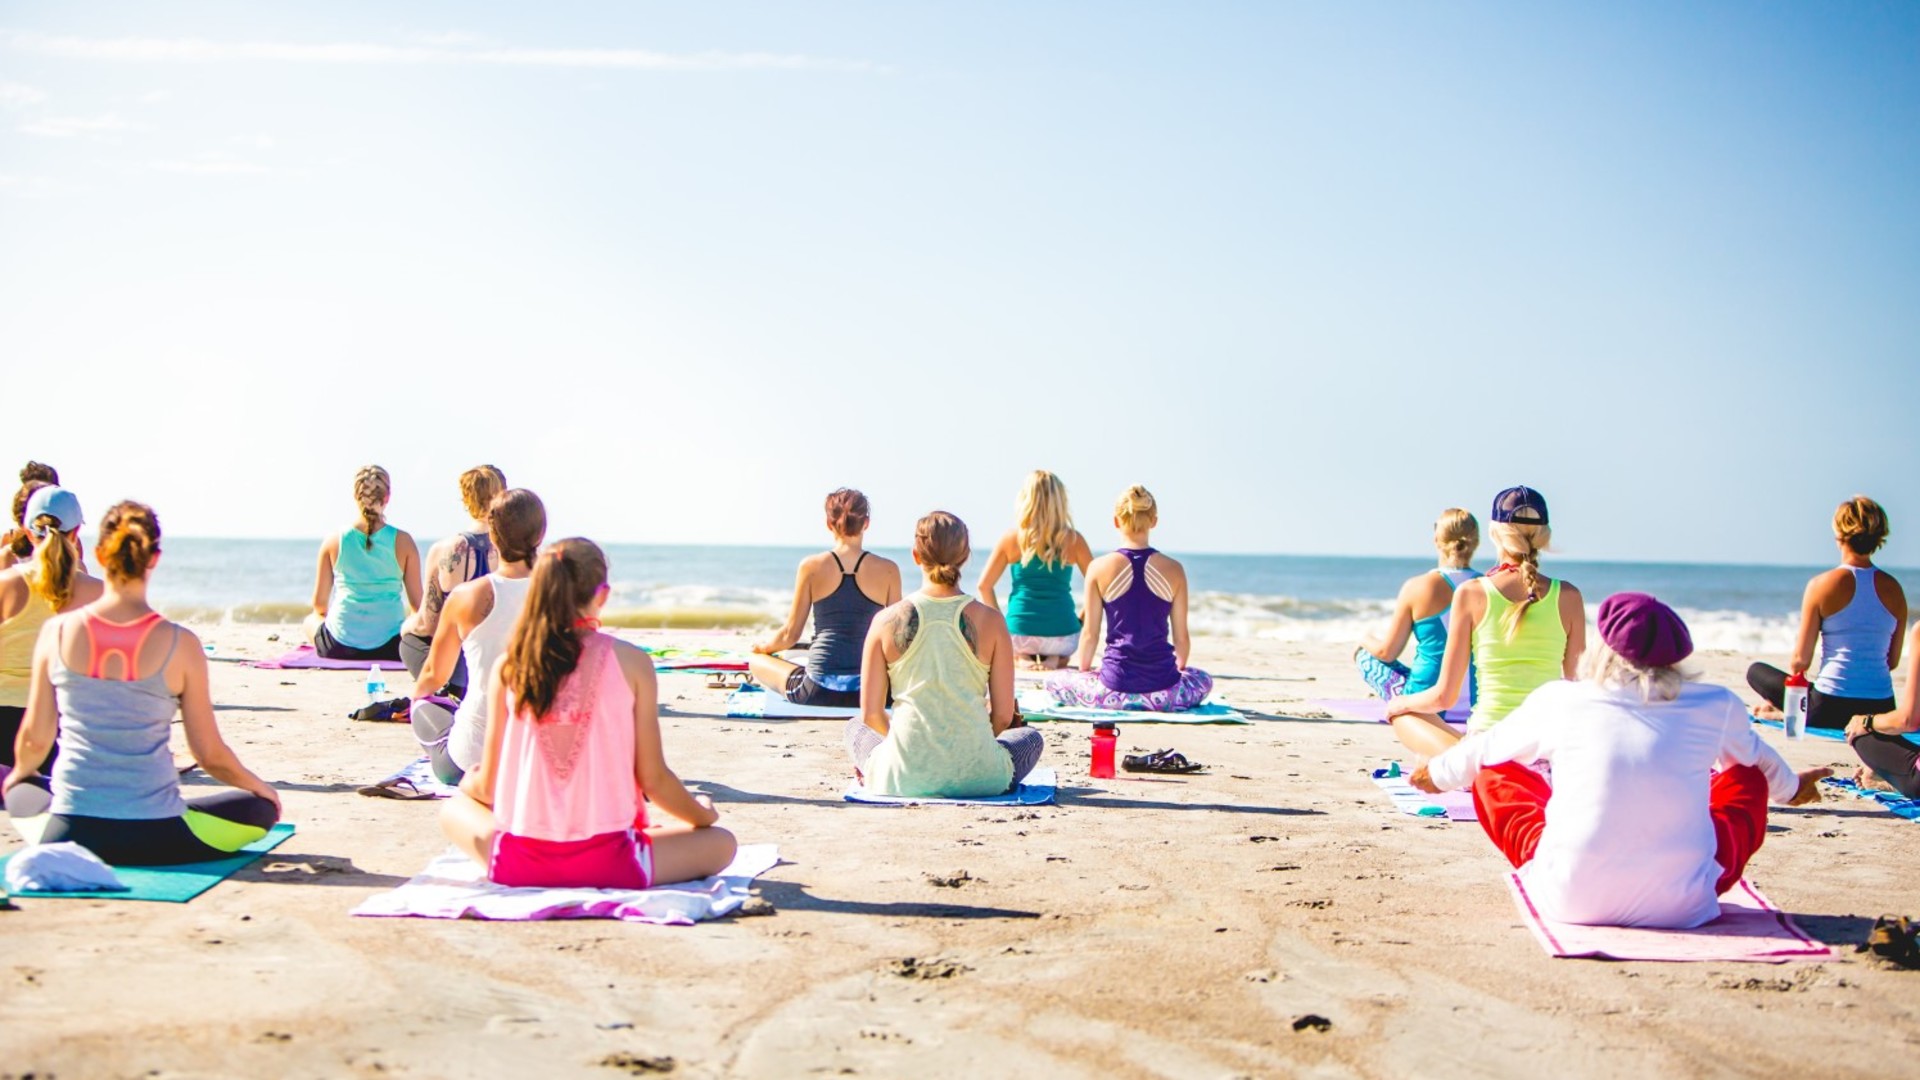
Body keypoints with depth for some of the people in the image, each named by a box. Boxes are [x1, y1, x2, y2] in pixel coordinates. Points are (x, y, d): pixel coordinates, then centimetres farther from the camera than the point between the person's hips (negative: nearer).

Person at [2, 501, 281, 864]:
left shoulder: (58, 631, -7)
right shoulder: (179, 643, -12)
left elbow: (35, 740, 1)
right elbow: (210, 755, -6)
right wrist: (259, 786, 15)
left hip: (68, 833, 3)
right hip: (153, 838, -3)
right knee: (262, 807, 20)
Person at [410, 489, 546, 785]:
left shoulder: (467, 597, -8)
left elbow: (434, 675, 8)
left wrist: (417, 695, 33)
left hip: (472, 760, -4)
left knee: (425, 706, 29)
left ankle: (474, 779, 20)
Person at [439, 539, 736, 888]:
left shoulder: (508, 666, -3)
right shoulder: (630, 662, -8)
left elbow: (488, 786, 3)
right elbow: (653, 779, -5)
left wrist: (468, 784, 28)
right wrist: (703, 814, 16)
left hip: (517, 864, 2)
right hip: (605, 865, -2)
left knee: (454, 810, 31)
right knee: (720, 844, 18)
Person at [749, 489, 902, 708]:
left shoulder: (811, 566, 0)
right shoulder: (888, 570, 0)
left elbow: (790, 635, 6)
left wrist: (764, 647, 29)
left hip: (818, 690, -1)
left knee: (756, 660, 25)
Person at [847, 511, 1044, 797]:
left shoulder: (888, 621, -4)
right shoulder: (990, 621, -5)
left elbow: (871, 715, -1)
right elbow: (1003, 715, -3)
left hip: (902, 779, -1)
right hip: (976, 777, 1)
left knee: (855, 727, 33)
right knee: (1031, 738, 33)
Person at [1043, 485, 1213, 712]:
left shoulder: (1099, 568, -5)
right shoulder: (1173, 570, -1)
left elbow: (1090, 634, 1)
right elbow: (1181, 638, 6)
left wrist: (1083, 669, 21)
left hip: (1115, 689, -2)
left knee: (1053, 681, 26)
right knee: (1203, 680, 36)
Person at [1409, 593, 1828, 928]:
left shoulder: (1559, 701, 1)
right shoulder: (1715, 706, 4)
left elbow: (1483, 751, 20)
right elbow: (1760, 760, 27)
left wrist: (1438, 774, 43)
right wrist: (1792, 788, 52)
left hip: (1572, 900, -1)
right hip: (1681, 905, 1)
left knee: (1492, 775, 21)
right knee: (1749, 780, 24)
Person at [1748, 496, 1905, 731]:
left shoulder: (1822, 585, -8)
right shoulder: (1894, 589, 2)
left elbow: (1801, 659, -4)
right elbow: (1893, 661, 11)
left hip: (1830, 709, -4)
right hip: (1881, 710, 4)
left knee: (1756, 672, 17)